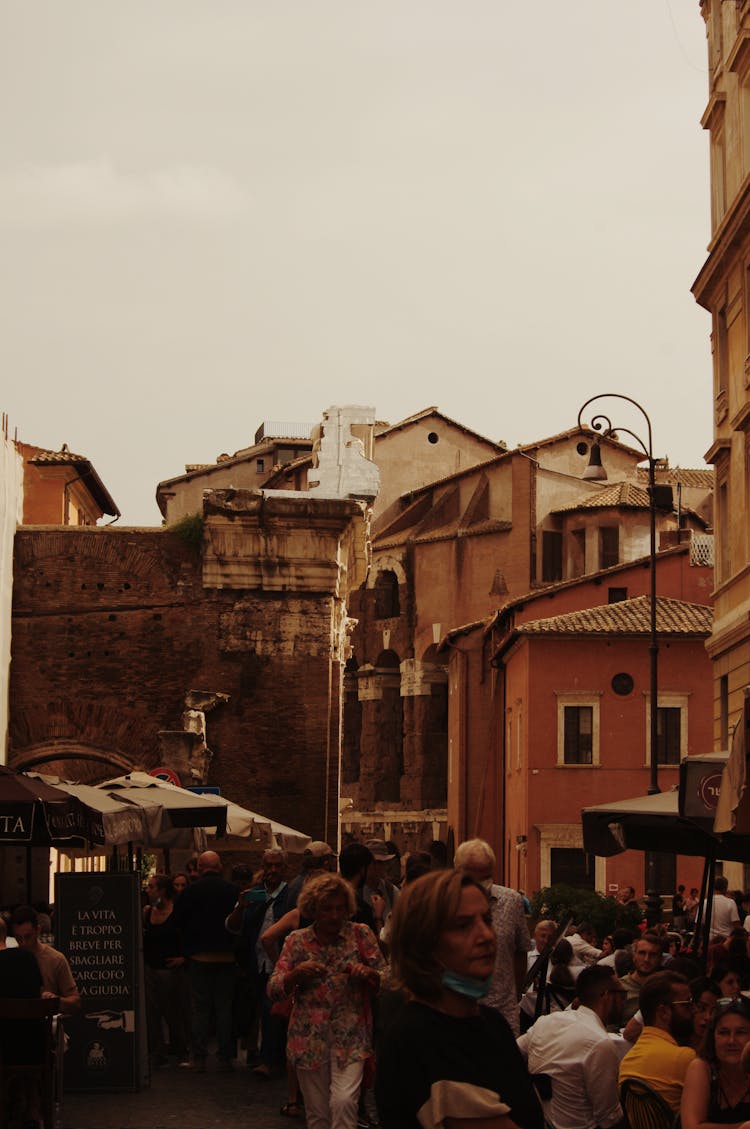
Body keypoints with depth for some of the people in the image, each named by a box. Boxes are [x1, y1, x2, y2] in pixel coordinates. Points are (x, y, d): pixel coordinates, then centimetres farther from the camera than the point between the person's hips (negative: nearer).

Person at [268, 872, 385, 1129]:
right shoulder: (297, 941, 4)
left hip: (350, 1036, -2)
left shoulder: (361, 934, 2)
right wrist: (297, 974, -18)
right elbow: (273, 990, 1)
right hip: (309, 1038, 2)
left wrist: (367, 973, -18)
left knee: (344, 1101, -20)